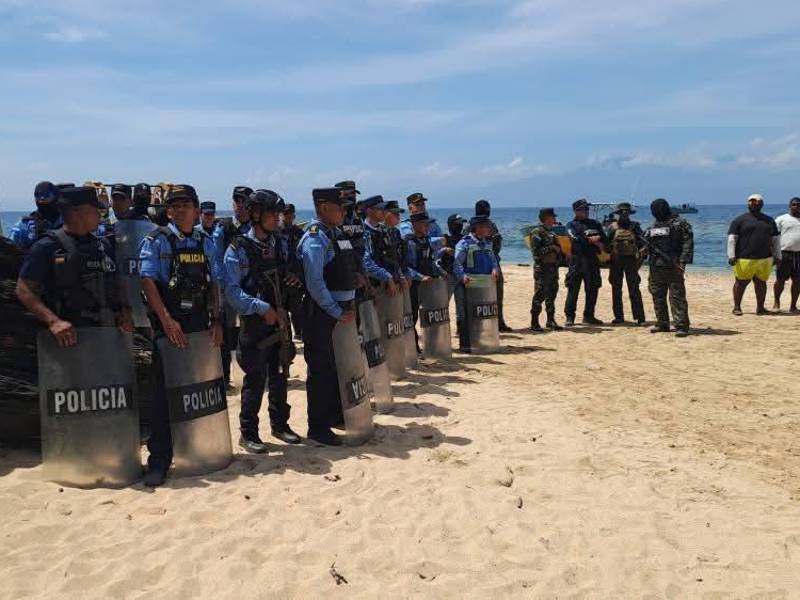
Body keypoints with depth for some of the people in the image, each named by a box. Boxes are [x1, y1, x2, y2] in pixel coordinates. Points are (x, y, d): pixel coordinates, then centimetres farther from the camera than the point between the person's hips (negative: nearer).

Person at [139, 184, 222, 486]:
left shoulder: (205, 242, 10)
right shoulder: (157, 240, -3)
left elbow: (214, 283, 12)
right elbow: (147, 280, -11)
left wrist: (216, 320, 3)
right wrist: (167, 320, -18)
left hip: (200, 323, 4)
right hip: (168, 325, -4)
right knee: (163, 392, -4)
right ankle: (159, 460, 1)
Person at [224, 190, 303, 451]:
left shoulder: (281, 243, 7)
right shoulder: (238, 249, -12)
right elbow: (232, 291, -16)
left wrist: (295, 276, -3)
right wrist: (262, 308, -23)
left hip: (280, 319, 6)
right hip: (254, 322, -6)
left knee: (280, 375, 14)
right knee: (256, 378, 0)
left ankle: (280, 424, 30)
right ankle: (248, 434, 13)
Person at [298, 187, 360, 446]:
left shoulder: (337, 235, 12)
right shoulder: (315, 238, -15)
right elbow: (315, 284, -21)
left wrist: (349, 307, 8)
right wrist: (338, 313, -16)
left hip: (342, 311, 9)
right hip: (322, 314, -9)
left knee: (341, 366, 18)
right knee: (322, 371, 0)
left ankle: (337, 415, 33)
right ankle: (318, 428, 11)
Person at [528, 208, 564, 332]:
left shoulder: (552, 231, 18)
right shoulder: (537, 232, -9)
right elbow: (536, 251, -18)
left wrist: (559, 249, 11)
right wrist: (551, 248, -18)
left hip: (553, 267, 8)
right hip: (542, 267, -8)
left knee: (552, 294, 11)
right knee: (540, 295, -8)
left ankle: (551, 321, 19)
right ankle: (534, 323, -4)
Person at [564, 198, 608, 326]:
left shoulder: (595, 224, 17)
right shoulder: (571, 225, 3)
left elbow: (604, 240, 12)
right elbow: (575, 239, -15)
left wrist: (597, 240, -8)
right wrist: (591, 240, -12)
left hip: (592, 260, 5)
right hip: (577, 260, -5)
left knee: (593, 289, 6)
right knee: (573, 289, -5)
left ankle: (589, 316, 16)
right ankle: (570, 316, 1)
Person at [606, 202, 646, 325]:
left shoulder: (635, 226, 6)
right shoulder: (612, 227, 5)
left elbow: (641, 243, 7)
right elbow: (605, 242, 2)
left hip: (631, 260, -1)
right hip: (615, 261, 1)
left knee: (634, 290, -4)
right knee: (616, 289, 5)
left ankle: (640, 317, -3)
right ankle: (618, 316, 13)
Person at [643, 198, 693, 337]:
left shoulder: (679, 223, -4)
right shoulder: (653, 226, 17)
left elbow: (687, 243, -11)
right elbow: (646, 243, 26)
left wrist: (682, 262, -19)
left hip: (673, 267, -7)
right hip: (655, 267, 7)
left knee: (677, 297, -8)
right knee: (657, 296, 11)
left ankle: (681, 326, -9)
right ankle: (662, 324, 21)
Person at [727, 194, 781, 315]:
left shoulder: (769, 221, 15)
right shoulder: (740, 220, 2)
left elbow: (775, 240, 17)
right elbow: (731, 239, -4)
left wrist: (777, 257, 12)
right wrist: (731, 256, -12)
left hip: (764, 259, 4)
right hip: (744, 259, -4)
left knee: (761, 282, 7)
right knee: (741, 283, 0)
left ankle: (760, 308, 16)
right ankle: (737, 307, 9)